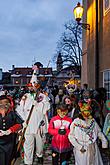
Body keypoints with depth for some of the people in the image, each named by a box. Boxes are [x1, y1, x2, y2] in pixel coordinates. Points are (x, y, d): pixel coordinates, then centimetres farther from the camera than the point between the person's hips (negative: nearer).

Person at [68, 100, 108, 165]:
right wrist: (79, 147, -16)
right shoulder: (76, 122, -15)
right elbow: (71, 136, -12)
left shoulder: (93, 121, 0)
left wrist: (104, 140, -6)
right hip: (82, 150, -4)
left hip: (93, 149, 4)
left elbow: (99, 132, 8)